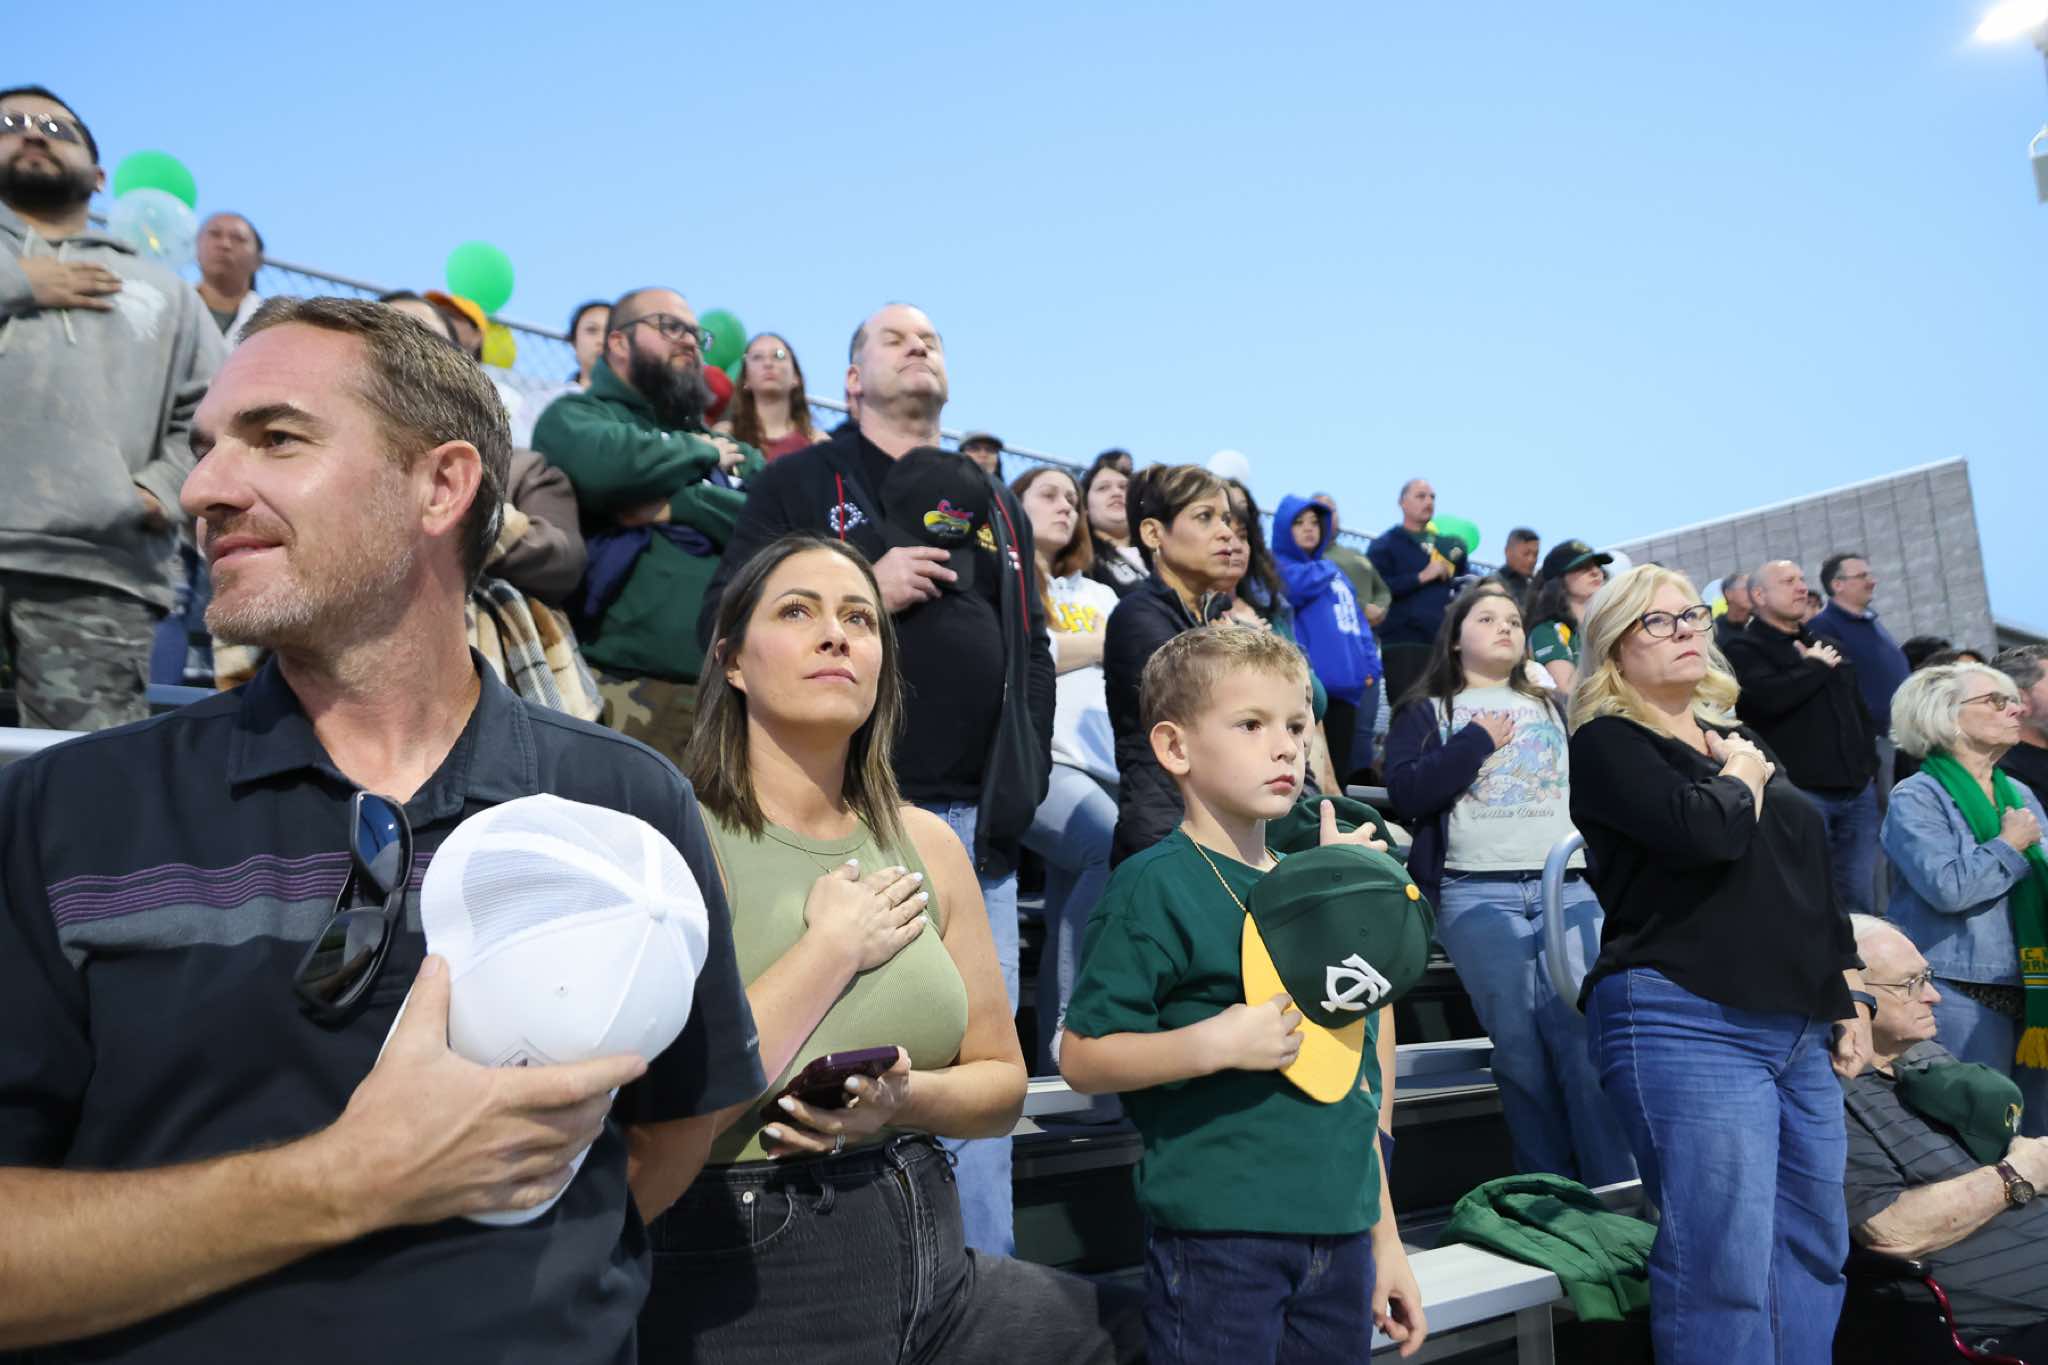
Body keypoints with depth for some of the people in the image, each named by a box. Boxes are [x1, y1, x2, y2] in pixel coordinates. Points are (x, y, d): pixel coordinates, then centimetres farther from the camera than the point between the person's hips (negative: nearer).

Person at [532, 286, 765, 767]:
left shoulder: (737, 453, 23)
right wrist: (700, 452, 2)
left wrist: (682, 503, -6)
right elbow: (607, 465, -16)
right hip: (625, 690, -4)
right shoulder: (576, 415, 9)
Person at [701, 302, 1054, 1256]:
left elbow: (1033, 651, 20)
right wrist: (863, 591, -12)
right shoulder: (801, 483, 8)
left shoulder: (995, 505, 21)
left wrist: (1025, 780, 8)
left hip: (976, 821, 4)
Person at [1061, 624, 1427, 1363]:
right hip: (1218, 1238, -6)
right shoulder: (1156, 886, -12)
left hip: (1340, 1238, 7)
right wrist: (1216, 1042, -25)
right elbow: (1081, 1057, -13)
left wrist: (1384, 1239, 17)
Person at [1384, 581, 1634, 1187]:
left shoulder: (1556, 705, 25)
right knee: (1520, 1045, -7)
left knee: (1585, 1038, -11)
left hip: (1570, 887, 3)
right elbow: (1406, 793, -3)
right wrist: (1477, 741, -2)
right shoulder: (1428, 712, 14)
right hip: (1478, 894, -2)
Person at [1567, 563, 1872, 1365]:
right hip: (1687, 1026, -8)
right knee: (1723, 1268, -8)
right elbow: (1704, 833, -21)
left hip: (1800, 1030, 8)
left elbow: (1813, 881, 23)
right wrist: (1741, 778, -1)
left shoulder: (1738, 741, 20)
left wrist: (1849, 996, 18)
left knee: (1813, 1251, 12)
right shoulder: (1607, 743, -3)